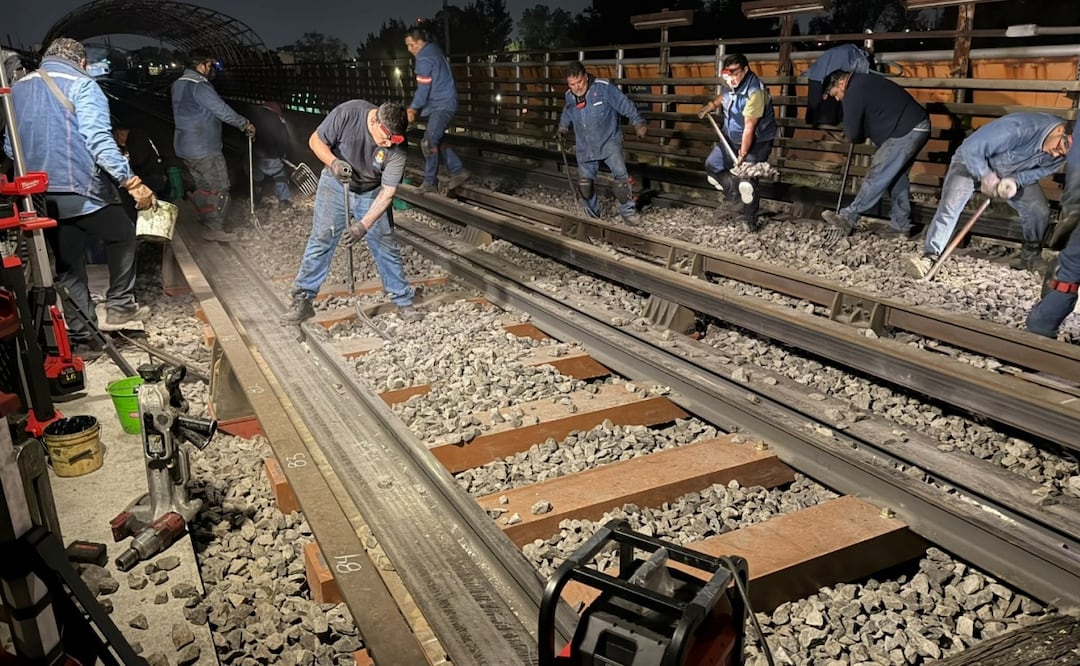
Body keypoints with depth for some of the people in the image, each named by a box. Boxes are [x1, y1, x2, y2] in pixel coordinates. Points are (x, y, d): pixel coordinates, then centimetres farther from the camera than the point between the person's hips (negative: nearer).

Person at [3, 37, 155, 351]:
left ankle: (80, 335, 16)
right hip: (82, 190, -6)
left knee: (68, 265, 14)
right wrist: (131, 181, -23)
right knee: (122, 235, 20)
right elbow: (98, 140, -20)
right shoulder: (81, 85, -7)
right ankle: (119, 305, 20)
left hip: (41, 196, 6)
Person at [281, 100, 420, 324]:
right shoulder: (348, 113, -28)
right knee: (320, 242, -2)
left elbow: (387, 192, -23)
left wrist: (364, 224, -31)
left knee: (386, 246, 1)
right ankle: (302, 301, 7)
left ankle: (403, 301, 14)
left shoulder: (397, 149, -26)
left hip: (372, 194, 1)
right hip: (335, 186, 0)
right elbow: (316, 141, -14)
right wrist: (333, 163, -33)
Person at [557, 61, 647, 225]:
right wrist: (563, 130, 17)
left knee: (621, 176, -16)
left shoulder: (603, 87, -16)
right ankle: (592, 214, 22)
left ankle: (627, 210, -1)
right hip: (585, 147, 4)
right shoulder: (569, 96, 1)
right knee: (585, 183, 4)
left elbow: (625, 105, -11)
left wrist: (639, 124, -10)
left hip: (609, 141, -4)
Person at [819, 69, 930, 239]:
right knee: (897, 176, 15)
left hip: (906, 131, -10)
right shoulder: (865, 82, 20)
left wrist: (857, 136, 14)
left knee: (877, 176, -9)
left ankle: (848, 219, -9)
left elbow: (853, 135, -8)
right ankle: (901, 226, 18)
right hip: (918, 126, 10)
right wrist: (861, 134, 12)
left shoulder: (854, 92, -11)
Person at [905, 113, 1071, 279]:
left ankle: (1031, 251, 19)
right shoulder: (1020, 128, -40)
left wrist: (1014, 181, -25)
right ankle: (931, 254, -13)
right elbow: (971, 147, -36)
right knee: (950, 205, -22)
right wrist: (986, 176, -34)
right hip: (972, 161, -5)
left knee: (1039, 210, -6)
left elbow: (1040, 171, -5)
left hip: (1012, 174, 5)